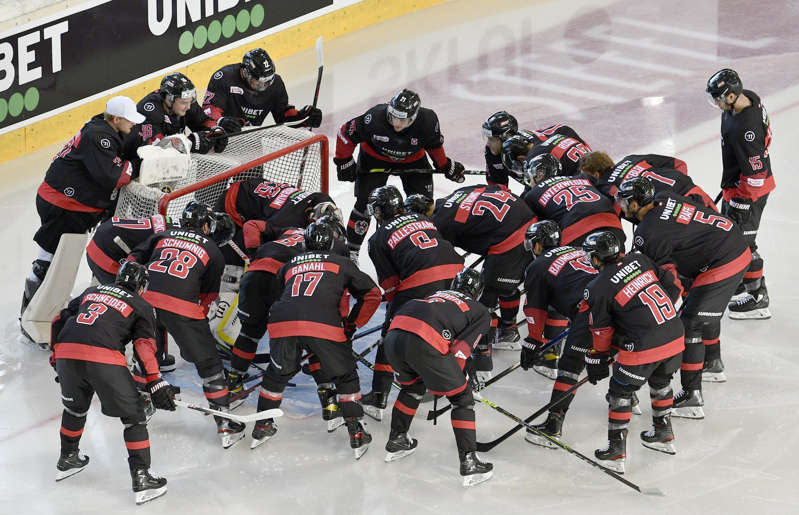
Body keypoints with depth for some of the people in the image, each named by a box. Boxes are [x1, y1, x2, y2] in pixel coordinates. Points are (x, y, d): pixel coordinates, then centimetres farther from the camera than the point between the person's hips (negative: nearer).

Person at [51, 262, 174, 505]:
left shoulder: (92, 291, 30)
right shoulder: (141, 306, 16)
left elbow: (59, 320, 29)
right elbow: (144, 347, 2)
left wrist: (56, 357, 38)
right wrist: (156, 384, -2)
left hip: (66, 350, 5)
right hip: (103, 359, -5)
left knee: (75, 406, 31)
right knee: (132, 414, 7)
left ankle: (67, 460, 45)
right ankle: (141, 478, 3)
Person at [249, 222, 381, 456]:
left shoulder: (290, 265, 32)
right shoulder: (341, 263, 24)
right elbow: (372, 294, 24)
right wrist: (352, 324, 31)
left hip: (281, 323, 3)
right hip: (324, 326, -2)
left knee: (278, 373, 28)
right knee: (345, 375, 16)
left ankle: (262, 427, 32)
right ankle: (356, 434, 10)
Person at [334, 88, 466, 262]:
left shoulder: (427, 121, -32)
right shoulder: (374, 117, -38)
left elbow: (434, 145, -9)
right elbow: (346, 134, -21)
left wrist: (446, 166, 2)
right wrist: (344, 162, -13)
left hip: (412, 159, 2)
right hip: (375, 157, -2)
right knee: (365, 202, -8)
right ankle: (351, 250, 7)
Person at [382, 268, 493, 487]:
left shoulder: (436, 296, 38)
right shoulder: (481, 312, 22)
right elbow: (460, 350, 6)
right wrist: (455, 377, 22)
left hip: (394, 335, 6)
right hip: (424, 344, -6)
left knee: (413, 386, 35)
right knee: (462, 397, 10)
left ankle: (396, 440, 44)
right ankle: (469, 462, 5)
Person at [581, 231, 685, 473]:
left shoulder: (598, 289, -7)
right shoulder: (640, 260, 9)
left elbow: (600, 333, 0)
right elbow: (672, 285, 17)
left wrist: (596, 364, 13)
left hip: (643, 347, -6)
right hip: (675, 337, 6)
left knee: (621, 391, 11)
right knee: (660, 380, 31)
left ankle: (616, 452, 12)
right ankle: (664, 435, 44)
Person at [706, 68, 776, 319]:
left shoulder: (745, 128, -36)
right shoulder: (747, 97, -6)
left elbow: (756, 171, -30)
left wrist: (742, 202, -20)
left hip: (749, 188, -10)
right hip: (735, 184, 10)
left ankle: (758, 298, 11)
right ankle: (739, 282, 41)